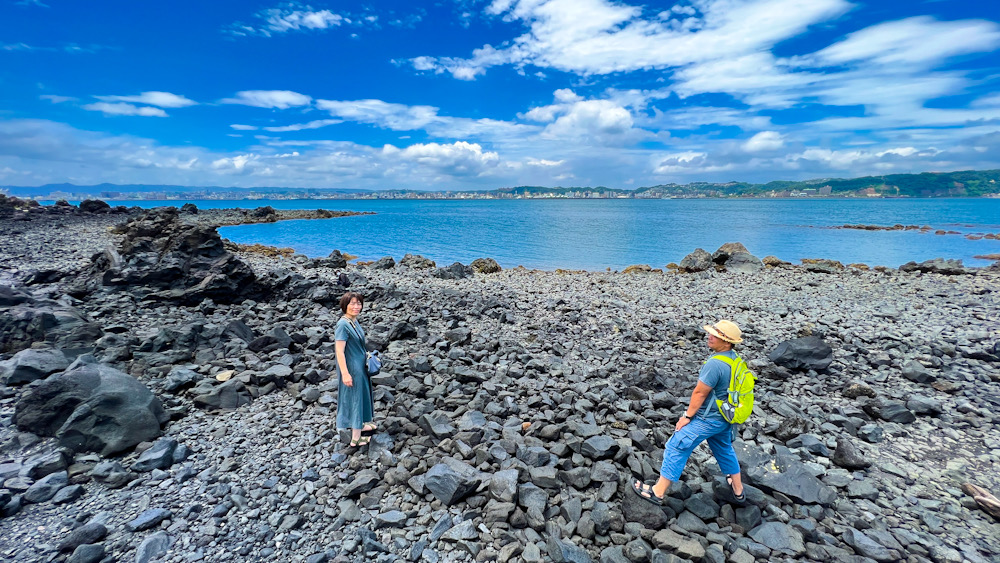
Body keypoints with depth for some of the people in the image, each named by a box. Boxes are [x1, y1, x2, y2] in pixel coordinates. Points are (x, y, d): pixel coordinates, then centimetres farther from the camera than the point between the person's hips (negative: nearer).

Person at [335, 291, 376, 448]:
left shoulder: (354, 321, 3)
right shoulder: (343, 324, -24)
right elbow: (339, 351, -24)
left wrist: (367, 356, 21)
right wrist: (345, 374, -23)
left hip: (360, 365, 9)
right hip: (352, 367, -9)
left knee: (362, 394, 23)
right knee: (354, 398, 3)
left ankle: (360, 425, 44)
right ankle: (356, 438, 18)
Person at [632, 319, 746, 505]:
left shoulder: (715, 364, -30)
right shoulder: (733, 358, -1)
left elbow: (700, 393, -23)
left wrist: (687, 416, -11)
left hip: (707, 419, -9)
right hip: (724, 417, 9)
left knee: (676, 448, 0)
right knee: (724, 449, 29)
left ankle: (658, 492, 9)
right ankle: (738, 490, 47)